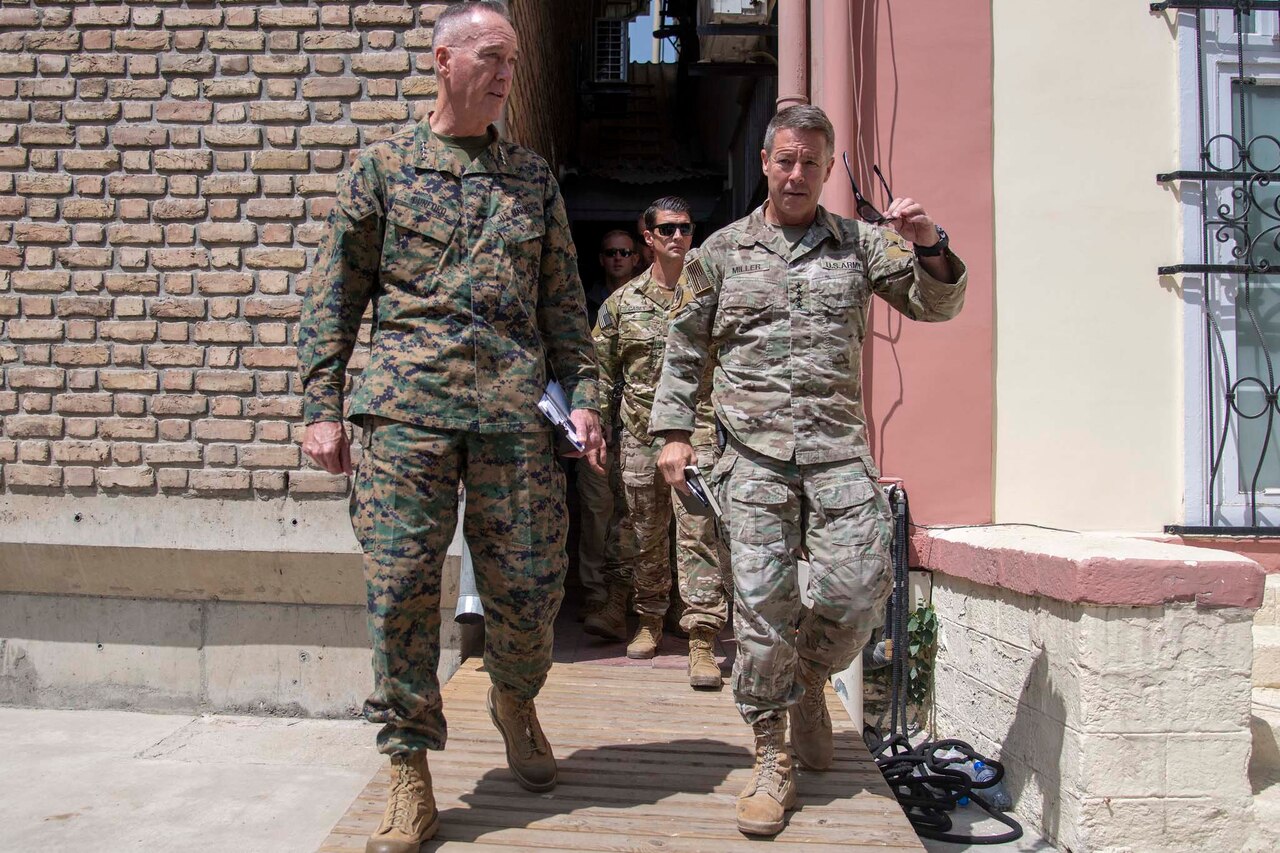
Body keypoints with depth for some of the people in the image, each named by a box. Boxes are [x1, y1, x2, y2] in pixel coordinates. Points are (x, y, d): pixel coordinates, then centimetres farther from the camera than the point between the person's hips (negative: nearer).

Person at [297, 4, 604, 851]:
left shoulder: (533, 177, 16)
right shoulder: (382, 166, 10)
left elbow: (564, 300, 16)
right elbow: (336, 295, 7)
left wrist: (584, 393, 5)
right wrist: (323, 406, -1)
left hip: (516, 409, 2)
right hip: (408, 406, -1)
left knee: (531, 584, 4)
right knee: (401, 588, -3)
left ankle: (515, 700, 35)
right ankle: (410, 778, 10)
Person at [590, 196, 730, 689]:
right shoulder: (622, 302, 10)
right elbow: (602, 368, 14)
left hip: (698, 430, -2)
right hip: (640, 435, 3)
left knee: (698, 533, -9)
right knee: (645, 533, 11)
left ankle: (702, 640, -7)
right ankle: (649, 621, 28)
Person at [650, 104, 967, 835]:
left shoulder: (861, 243, 14)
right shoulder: (723, 250, 13)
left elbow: (937, 306, 8)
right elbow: (685, 350, 15)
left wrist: (931, 247, -11)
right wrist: (675, 431, 7)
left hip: (840, 449, 1)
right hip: (755, 453, 0)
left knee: (859, 588, -8)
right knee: (762, 601, -4)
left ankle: (811, 679, 26)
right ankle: (773, 760, 10)